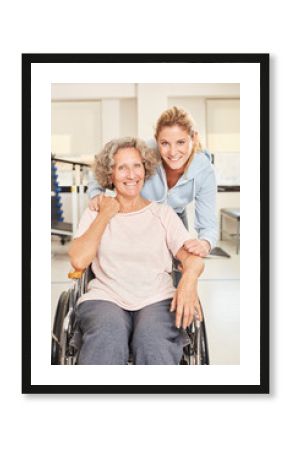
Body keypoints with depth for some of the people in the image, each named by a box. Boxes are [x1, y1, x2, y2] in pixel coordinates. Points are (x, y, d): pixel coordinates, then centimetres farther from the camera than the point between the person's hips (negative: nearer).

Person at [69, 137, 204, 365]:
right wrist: (105, 215, 4)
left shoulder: (163, 213, 17)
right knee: (107, 336, -35)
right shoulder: (95, 213, 16)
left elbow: (193, 256, 2)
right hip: (106, 299, 0)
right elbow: (79, 260, -1)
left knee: (154, 340, -33)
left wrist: (189, 278, -22)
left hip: (157, 300, 1)